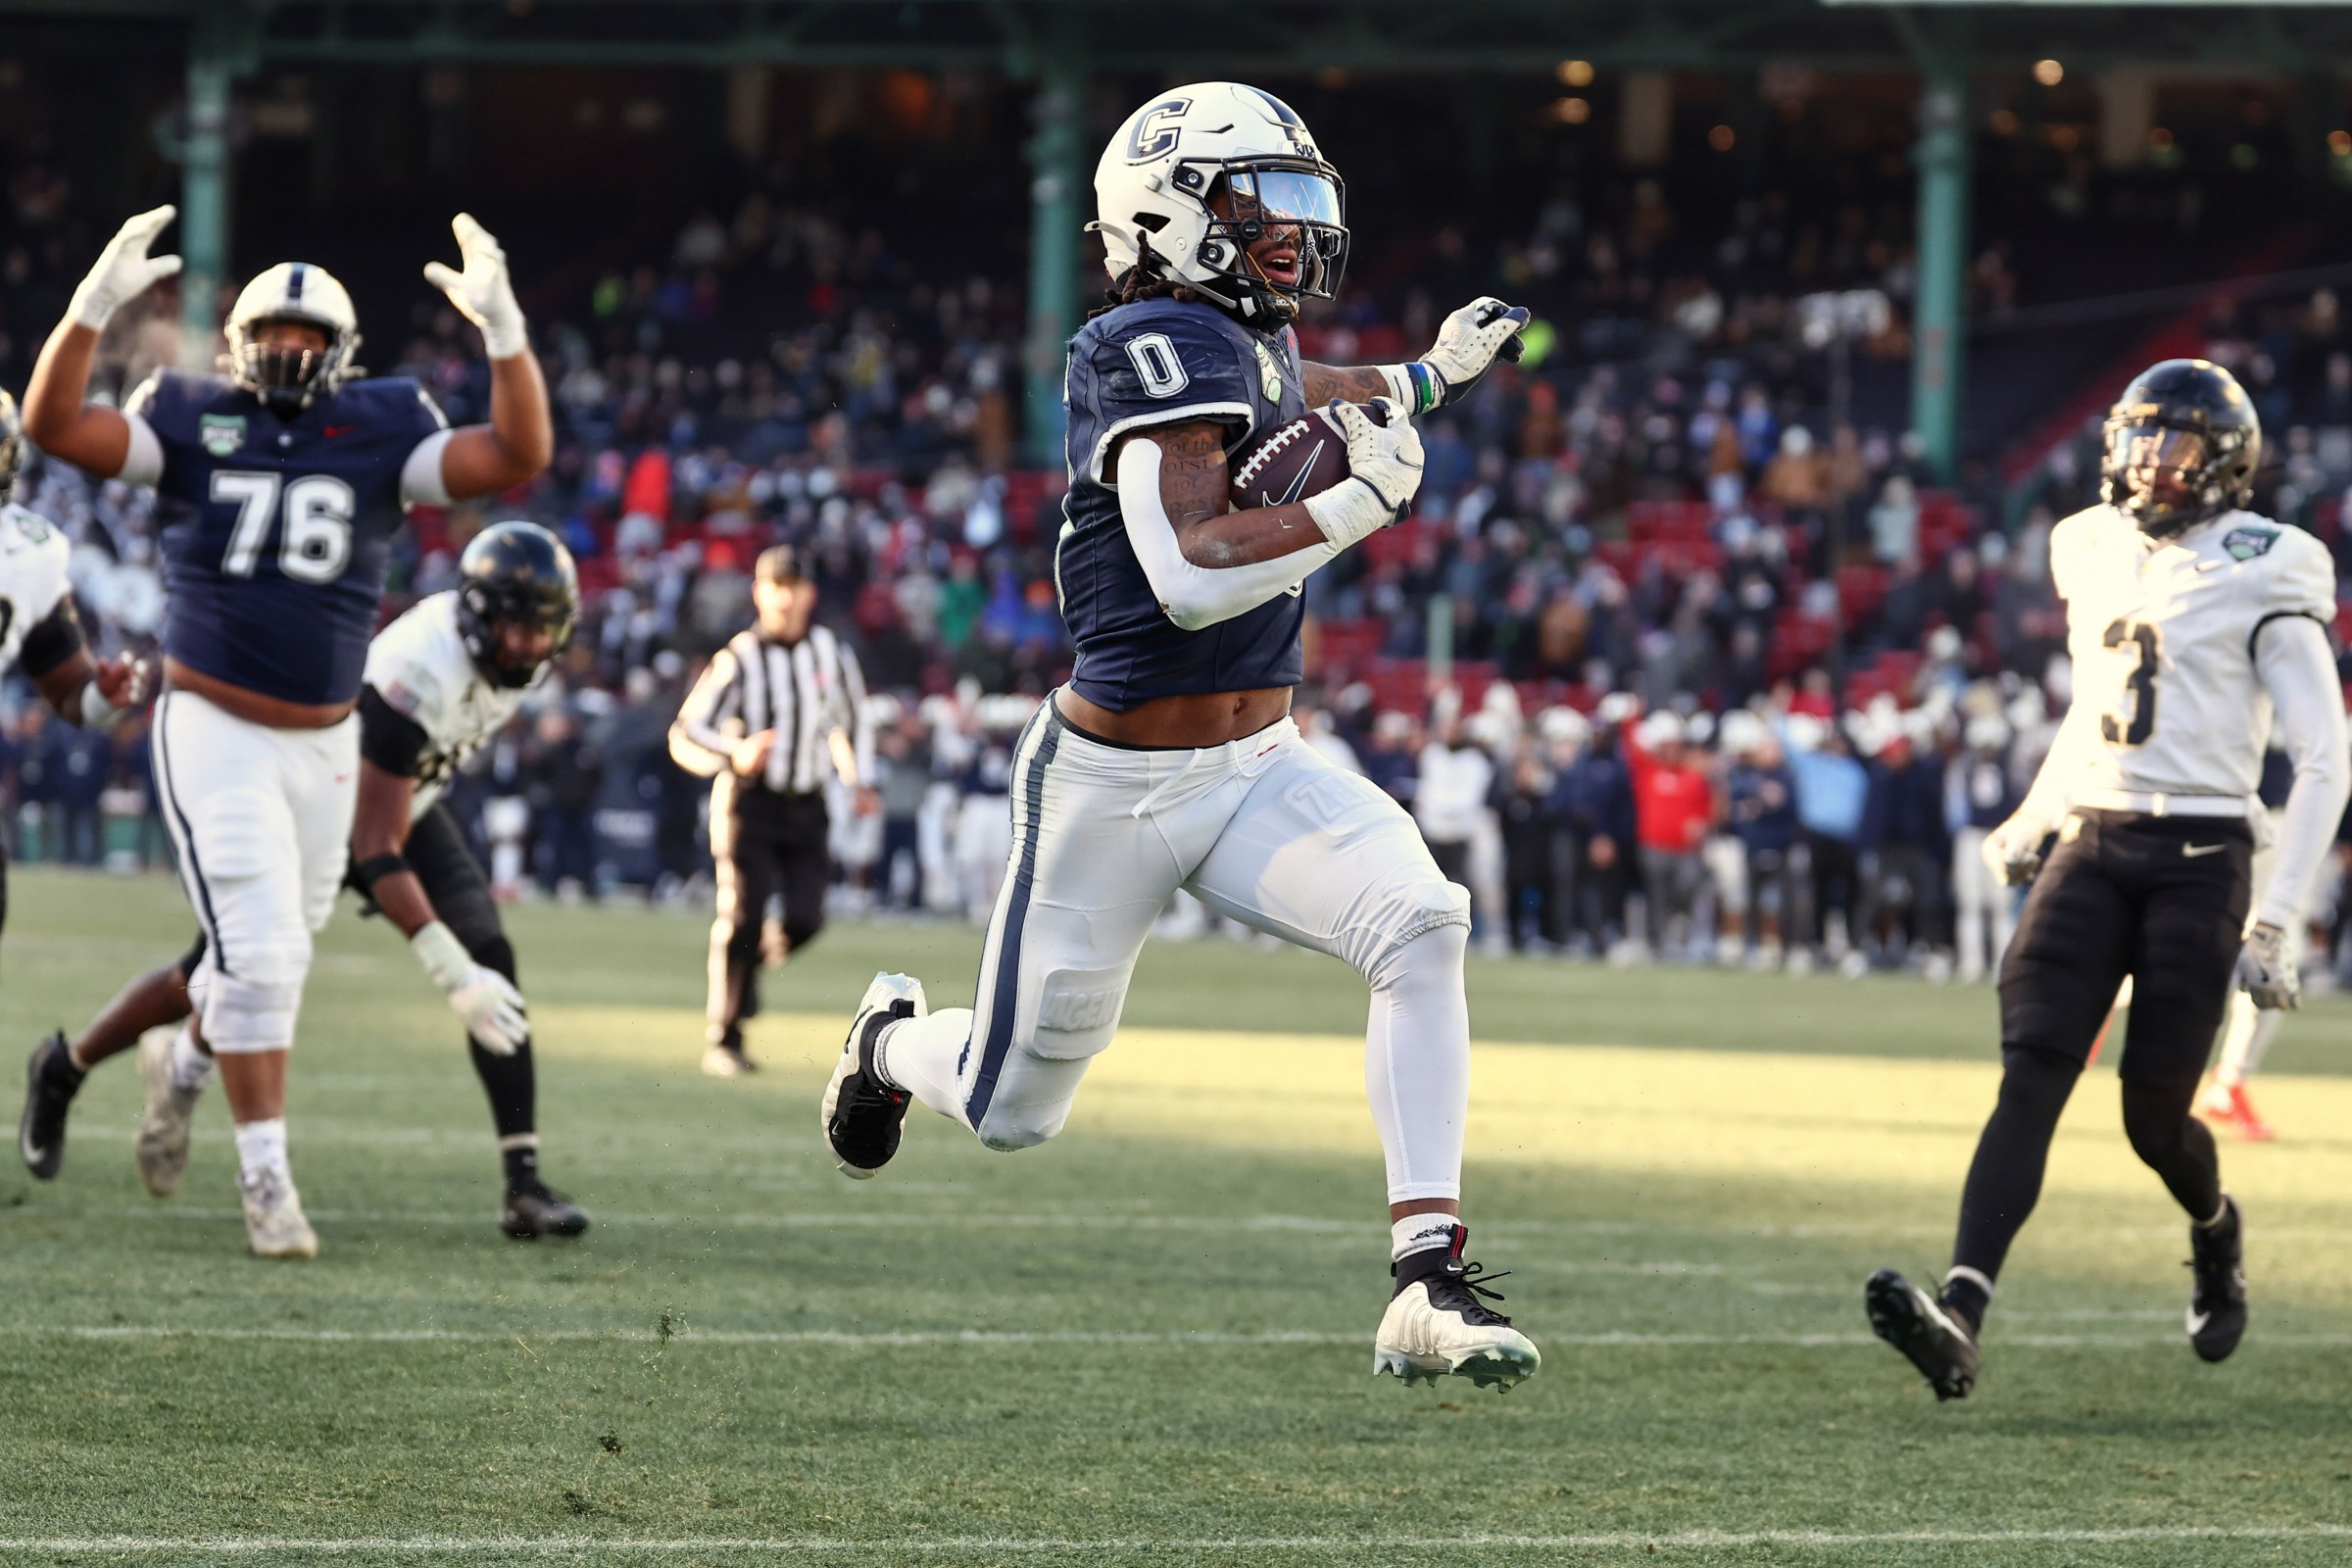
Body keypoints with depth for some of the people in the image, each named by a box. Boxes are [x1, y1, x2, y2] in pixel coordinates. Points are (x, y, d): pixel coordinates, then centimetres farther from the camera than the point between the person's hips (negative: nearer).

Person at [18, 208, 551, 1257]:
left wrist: (502, 327, -20)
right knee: (260, 947, -12)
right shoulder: (191, 423, -3)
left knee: (279, 941, 16)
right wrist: (95, 305, -28)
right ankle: (265, 1172, -4)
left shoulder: (381, 432, 1)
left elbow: (518, 458, -9)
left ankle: (189, 1065, 46)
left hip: (325, 739, 3)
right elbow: (53, 426, -14)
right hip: (213, 728, -3)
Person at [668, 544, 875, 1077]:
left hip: (805, 808, 4)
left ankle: (747, 966, 25)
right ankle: (723, 1041, -1)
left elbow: (852, 719, 21)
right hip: (749, 799, -4)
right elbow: (685, 737, -13)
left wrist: (860, 780, 7)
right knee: (742, 917, -10)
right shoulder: (739, 659, -10)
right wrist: (734, 755, -32)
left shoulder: (831, 653, 3)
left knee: (805, 920, -9)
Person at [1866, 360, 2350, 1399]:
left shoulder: (2262, 579, -5)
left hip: (2200, 856, -4)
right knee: (2031, 1075, -13)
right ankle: (1959, 1317, -26)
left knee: (2153, 1115, -4)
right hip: (2093, 847, 4)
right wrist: (2032, 822, 20)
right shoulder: (2100, 558, 13)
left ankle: (2216, 1233, 32)